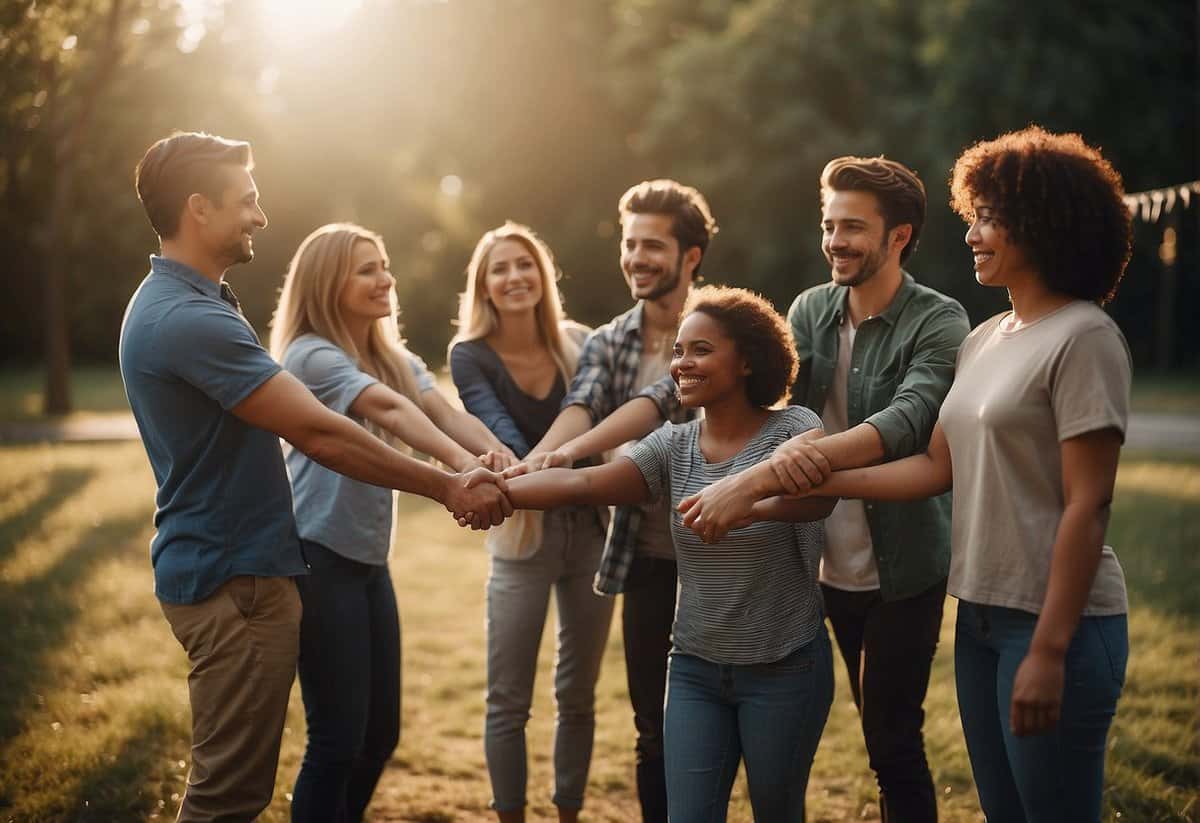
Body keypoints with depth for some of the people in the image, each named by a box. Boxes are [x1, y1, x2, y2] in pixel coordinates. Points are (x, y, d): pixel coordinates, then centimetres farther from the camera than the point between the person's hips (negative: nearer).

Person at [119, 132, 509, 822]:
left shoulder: (174, 302, 13)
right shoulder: (189, 318, -22)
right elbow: (317, 432, -23)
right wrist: (448, 489, -17)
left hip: (225, 568, 11)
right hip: (233, 580, -11)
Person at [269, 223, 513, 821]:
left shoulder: (396, 359, 12)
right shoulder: (312, 355, -13)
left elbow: (444, 413, -8)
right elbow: (391, 412, -31)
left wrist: (497, 454, -29)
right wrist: (462, 466, -45)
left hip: (370, 559, 8)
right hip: (319, 557, -8)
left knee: (381, 734, 13)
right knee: (338, 738, -6)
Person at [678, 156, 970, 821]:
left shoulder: (938, 323, -14)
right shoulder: (811, 310, 3)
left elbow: (906, 423, -31)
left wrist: (752, 481, -43)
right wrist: (782, 445, -40)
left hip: (901, 570, -5)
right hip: (831, 564, 5)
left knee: (893, 744, -1)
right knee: (878, 728, 18)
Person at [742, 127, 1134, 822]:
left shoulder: (1082, 338, -13)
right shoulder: (986, 340, 11)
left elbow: (1088, 505, -17)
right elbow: (938, 467, 12)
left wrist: (1049, 651, -20)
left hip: (1057, 623, -8)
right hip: (981, 614, 8)